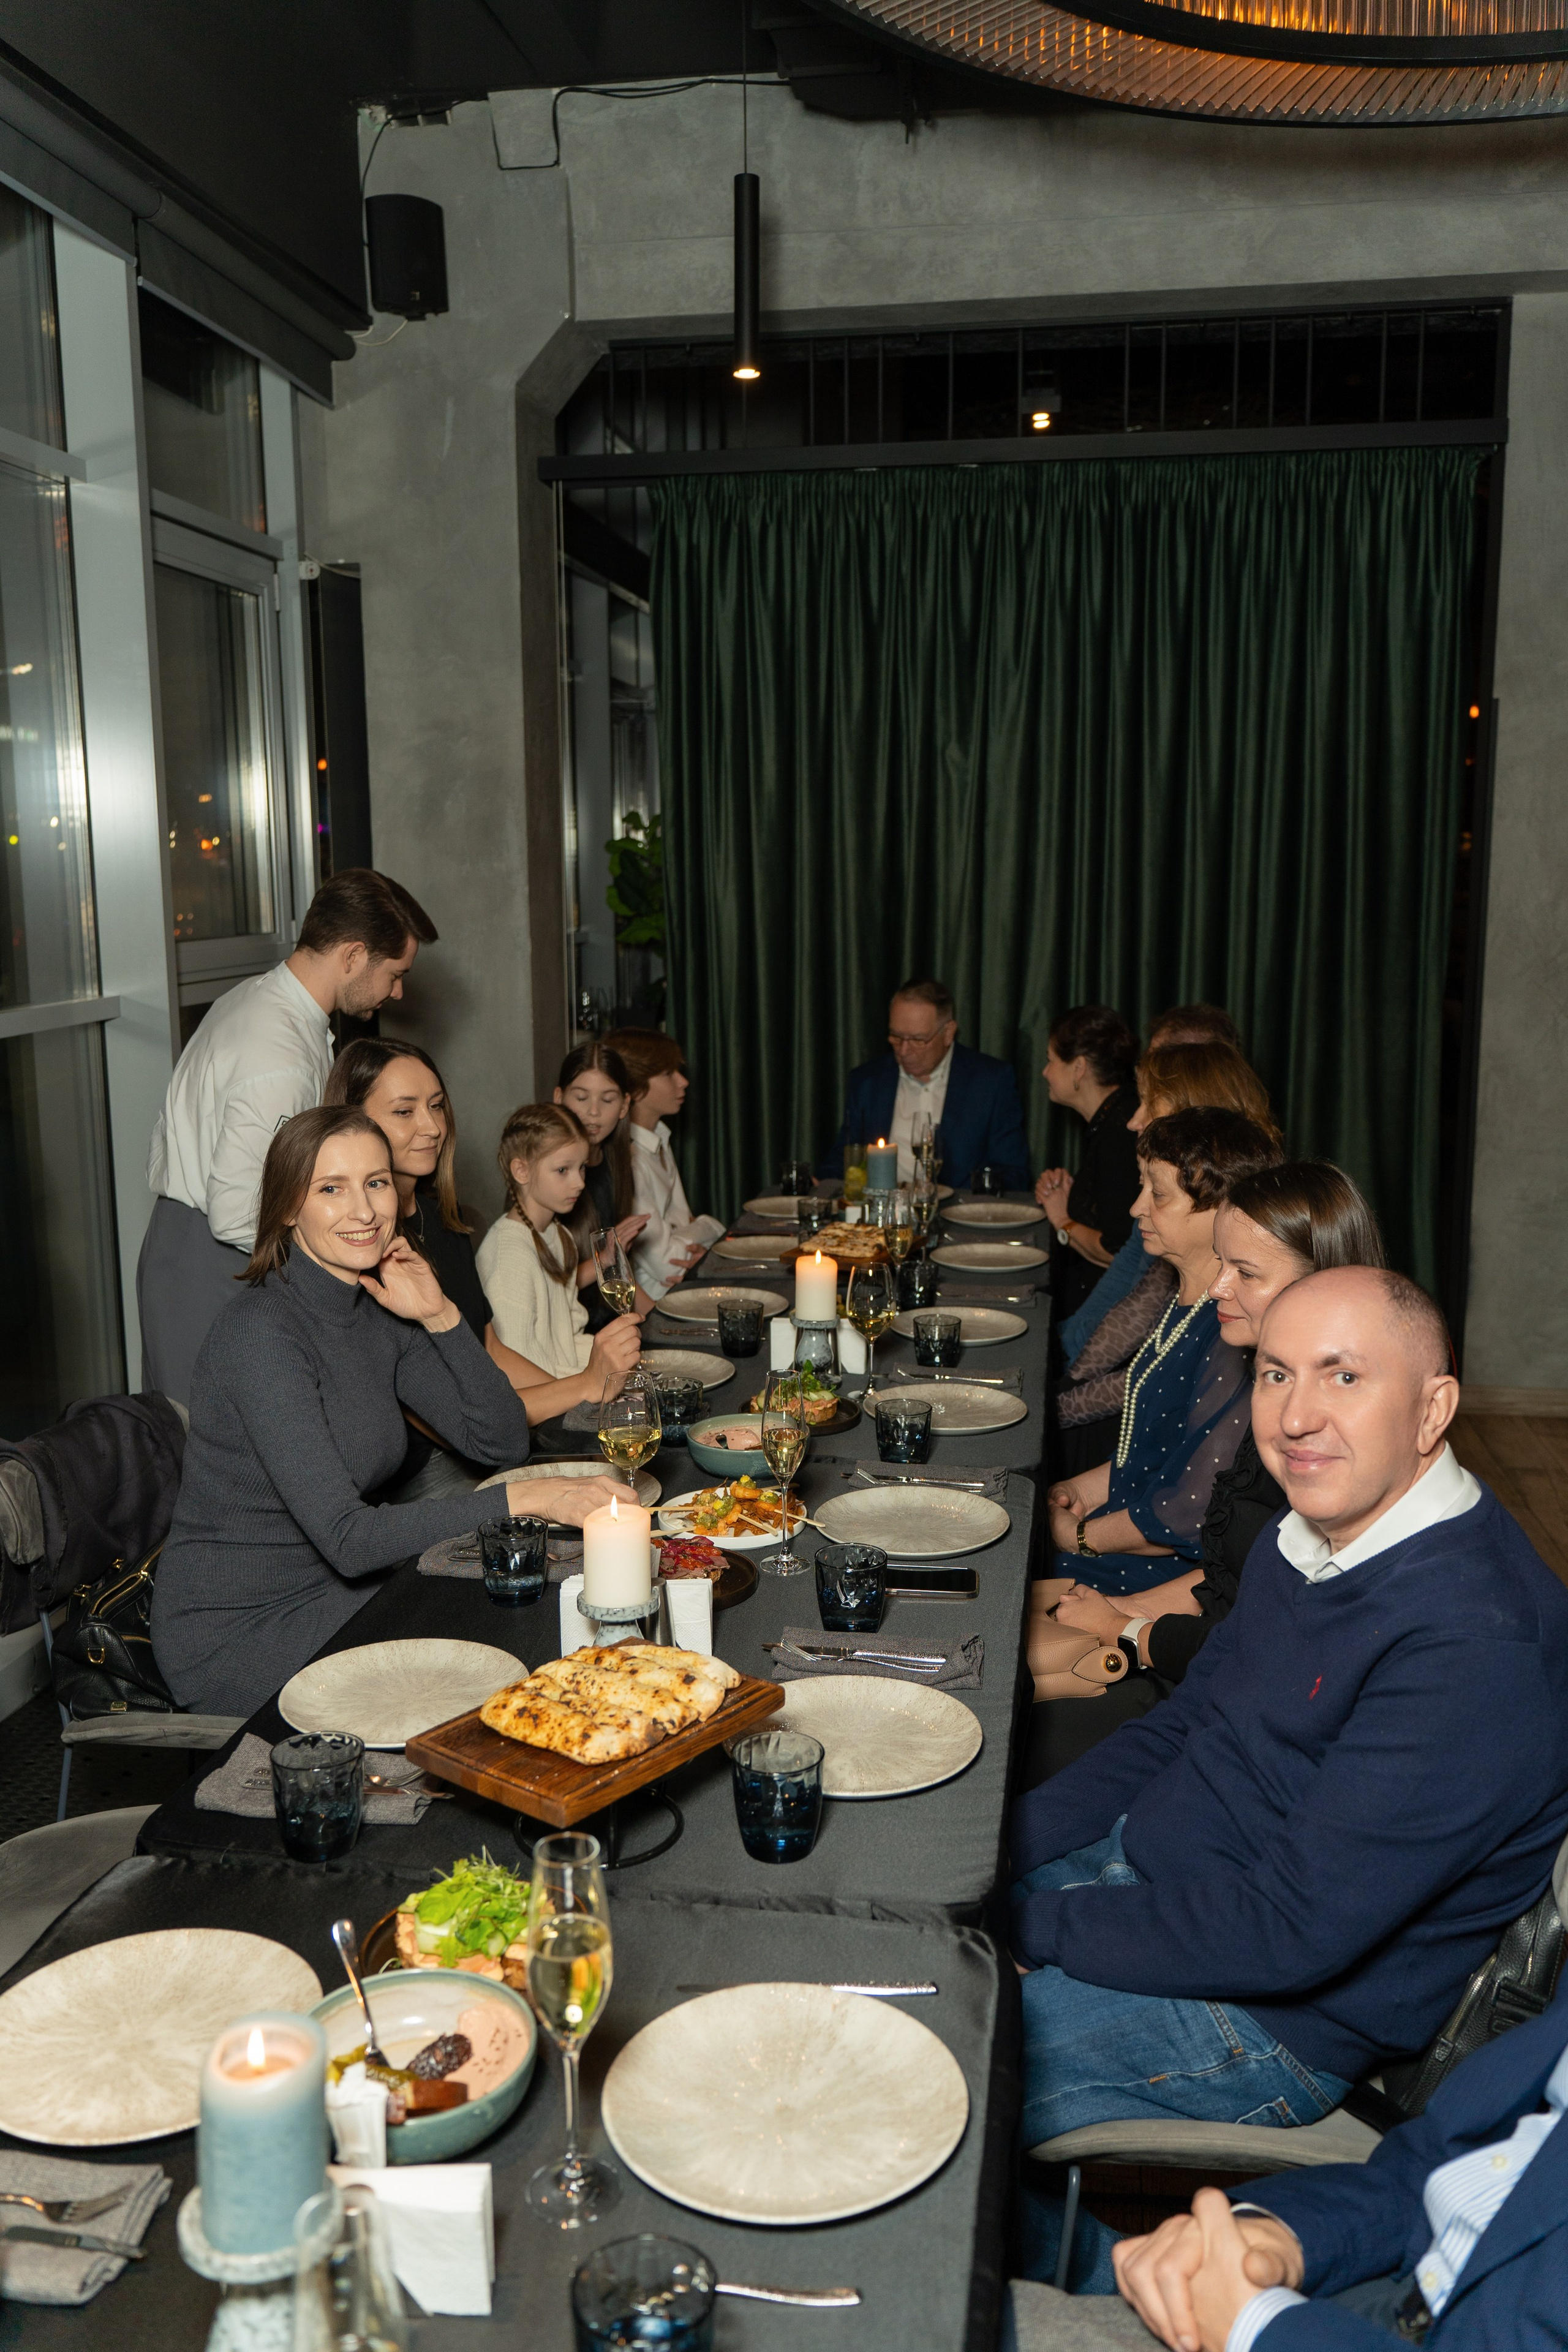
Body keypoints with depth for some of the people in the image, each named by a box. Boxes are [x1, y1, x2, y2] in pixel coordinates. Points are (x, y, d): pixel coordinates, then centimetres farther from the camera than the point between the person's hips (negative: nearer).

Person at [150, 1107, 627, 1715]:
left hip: (334, 1594, 7)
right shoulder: (261, 1330, -23)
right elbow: (347, 1538, -29)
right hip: (234, 1634, -7)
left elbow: (504, 1443, 2)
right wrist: (521, 1499, -33)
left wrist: (440, 1318, -10)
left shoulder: (380, 1312, 2)